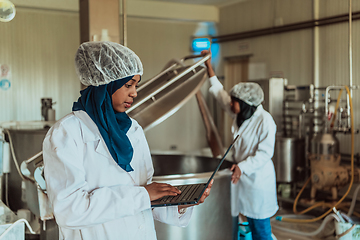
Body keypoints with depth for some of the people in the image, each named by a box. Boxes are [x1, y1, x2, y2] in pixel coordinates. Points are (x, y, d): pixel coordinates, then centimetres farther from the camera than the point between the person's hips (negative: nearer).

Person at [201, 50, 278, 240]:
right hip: (244, 175, 8)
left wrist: (242, 167, -29)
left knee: (260, 225, 2)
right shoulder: (239, 114, 4)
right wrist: (208, 65, 12)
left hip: (258, 178, -7)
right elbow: (219, 93, 12)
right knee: (250, 220, 17)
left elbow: (265, 153, -20)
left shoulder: (265, 120, -18)